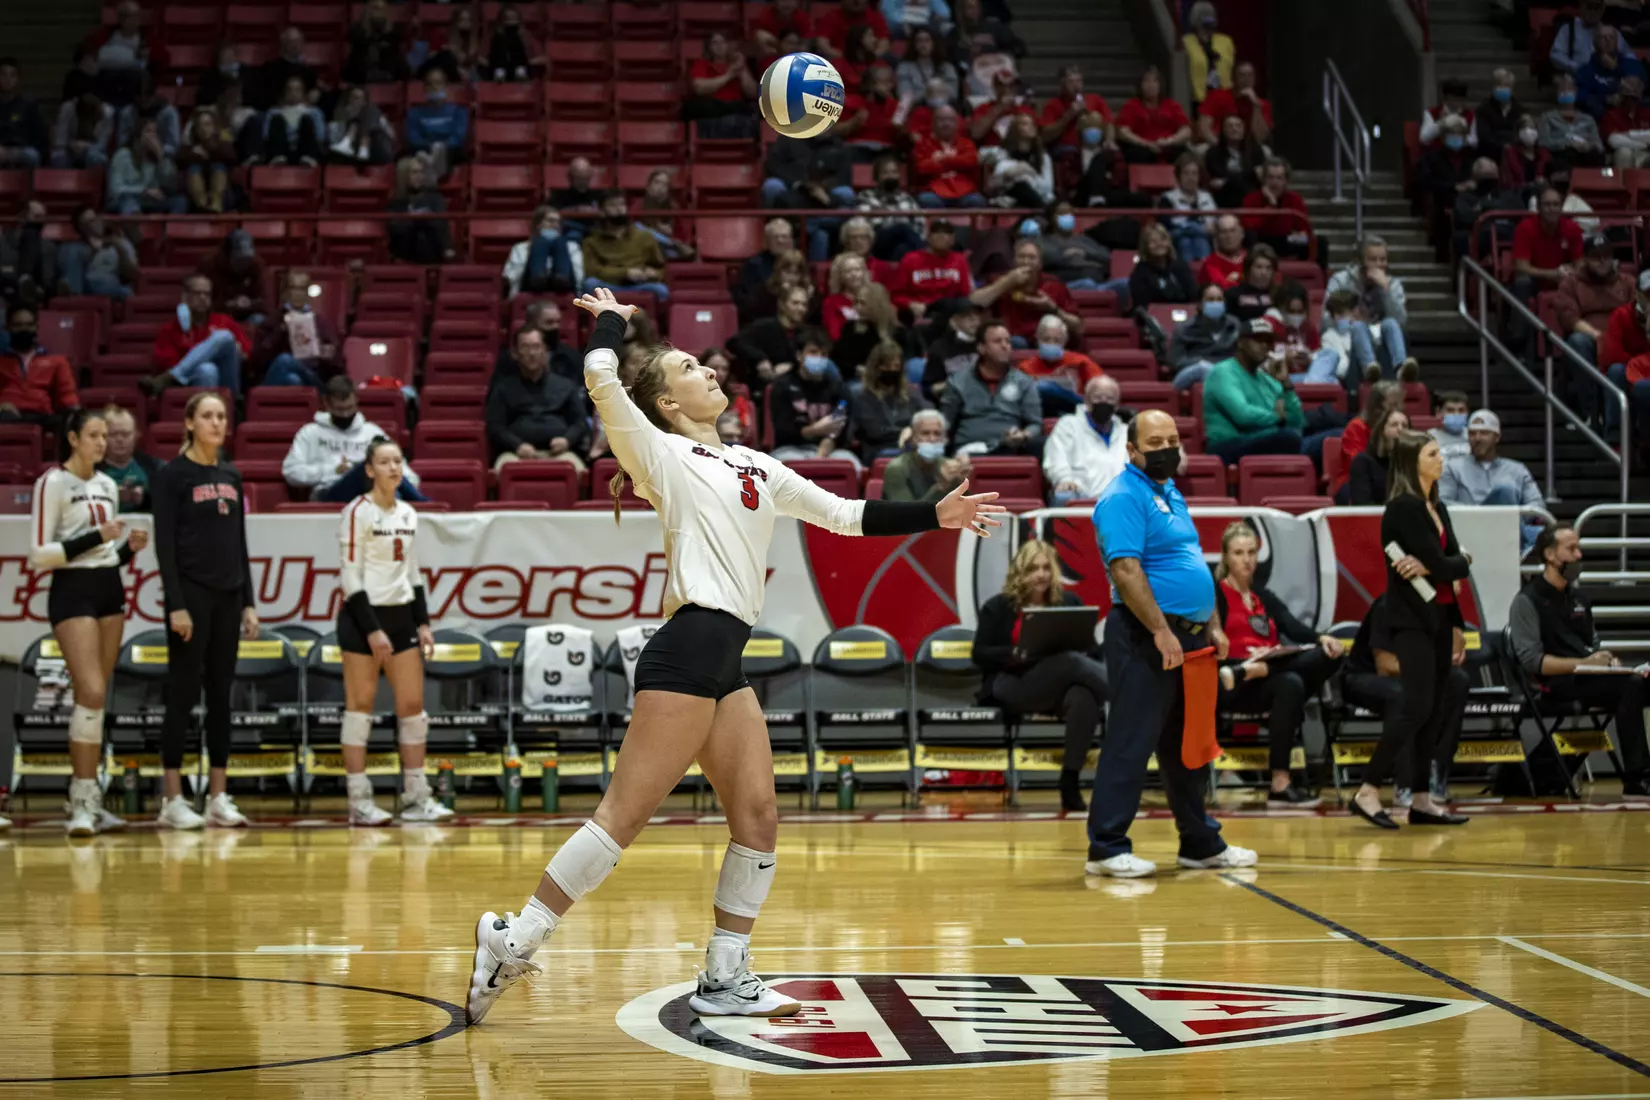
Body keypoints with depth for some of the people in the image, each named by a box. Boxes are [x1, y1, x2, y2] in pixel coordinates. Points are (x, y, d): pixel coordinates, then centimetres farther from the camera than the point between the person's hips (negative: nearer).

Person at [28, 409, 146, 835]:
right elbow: (39, 555, -12)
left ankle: (91, 801, 11)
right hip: (73, 592, -7)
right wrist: (95, 536, -18)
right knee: (91, 692, -17)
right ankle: (81, 802, -13)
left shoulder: (107, 485, 14)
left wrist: (130, 546, 0)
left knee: (96, 697, 7)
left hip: (110, 590, 7)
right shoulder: (53, 484, -8)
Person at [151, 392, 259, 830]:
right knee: (183, 694, -4)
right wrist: (175, 605, -17)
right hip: (191, 595, -6)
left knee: (221, 695, 7)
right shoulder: (173, 474, -6)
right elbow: (164, 544, -11)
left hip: (228, 596, 6)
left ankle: (219, 798, 10)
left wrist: (249, 602, 10)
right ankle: (173, 800, 0)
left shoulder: (231, 475, 13)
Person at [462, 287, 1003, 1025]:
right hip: (687, 651, -8)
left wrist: (933, 516, 21)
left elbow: (844, 515, 27)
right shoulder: (664, 455, 0)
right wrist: (610, 319, 6)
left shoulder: (754, 467, 21)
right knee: (624, 816, -10)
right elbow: (600, 377, -14)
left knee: (758, 818, 4)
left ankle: (725, 979, 12)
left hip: (727, 663, 8)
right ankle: (513, 942, -5)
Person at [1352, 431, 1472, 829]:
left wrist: (1456, 625, 1)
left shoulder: (1437, 508, 14)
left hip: (1439, 616, 8)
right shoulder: (1404, 508, -13)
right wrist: (1464, 561, 0)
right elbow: (1442, 566, -19)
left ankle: (1422, 800, 10)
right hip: (1411, 619, -8)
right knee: (1417, 708, -14)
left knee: (1434, 712, 7)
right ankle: (1367, 792, -11)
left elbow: (1451, 567, 8)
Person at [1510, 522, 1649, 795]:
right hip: (1556, 687, -7)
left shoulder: (1578, 597, 22)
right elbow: (1532, 661, -11)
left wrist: (1609, 660, 4)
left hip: (1587, 679, 7)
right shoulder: (1527, 601, -2)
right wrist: (1583, 664, -16)